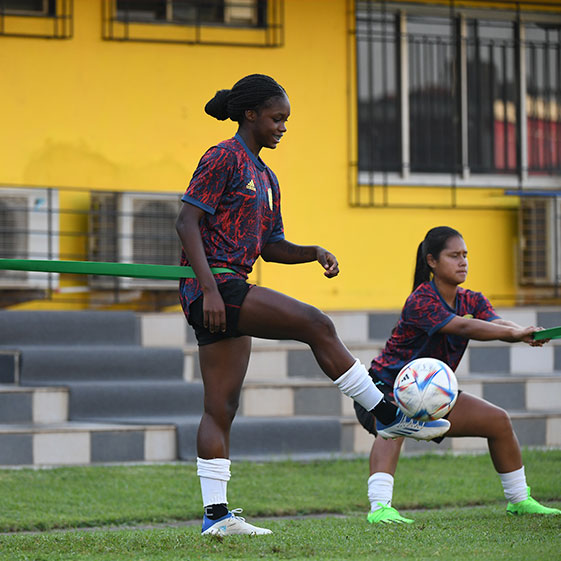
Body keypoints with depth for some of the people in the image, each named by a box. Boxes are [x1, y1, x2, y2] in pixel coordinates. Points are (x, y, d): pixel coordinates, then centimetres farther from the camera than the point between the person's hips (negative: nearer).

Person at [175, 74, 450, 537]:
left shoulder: (265, 177, 21)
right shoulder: (224, 159, -7)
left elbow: (271, 246, 23)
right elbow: (187, 222, -14)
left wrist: (314, 253, 3)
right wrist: (209, 288, -22)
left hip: (231, 291, 10)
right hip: (212, 284, -10)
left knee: (222, 409, 6)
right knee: (316, 325, -17)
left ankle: (216, 514, 5)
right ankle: (388, 416, -11)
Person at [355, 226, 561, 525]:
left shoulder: (472, 301, -1)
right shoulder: (421, 301, -24)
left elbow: (497, 323, -21)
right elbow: (462, 327, -39)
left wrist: (526, 334, -43)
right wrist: (515, 333, -50)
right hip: (385, 387, -8)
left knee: (498, 421, 4)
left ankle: (519, 500, 21)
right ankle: (379, 507, -51)